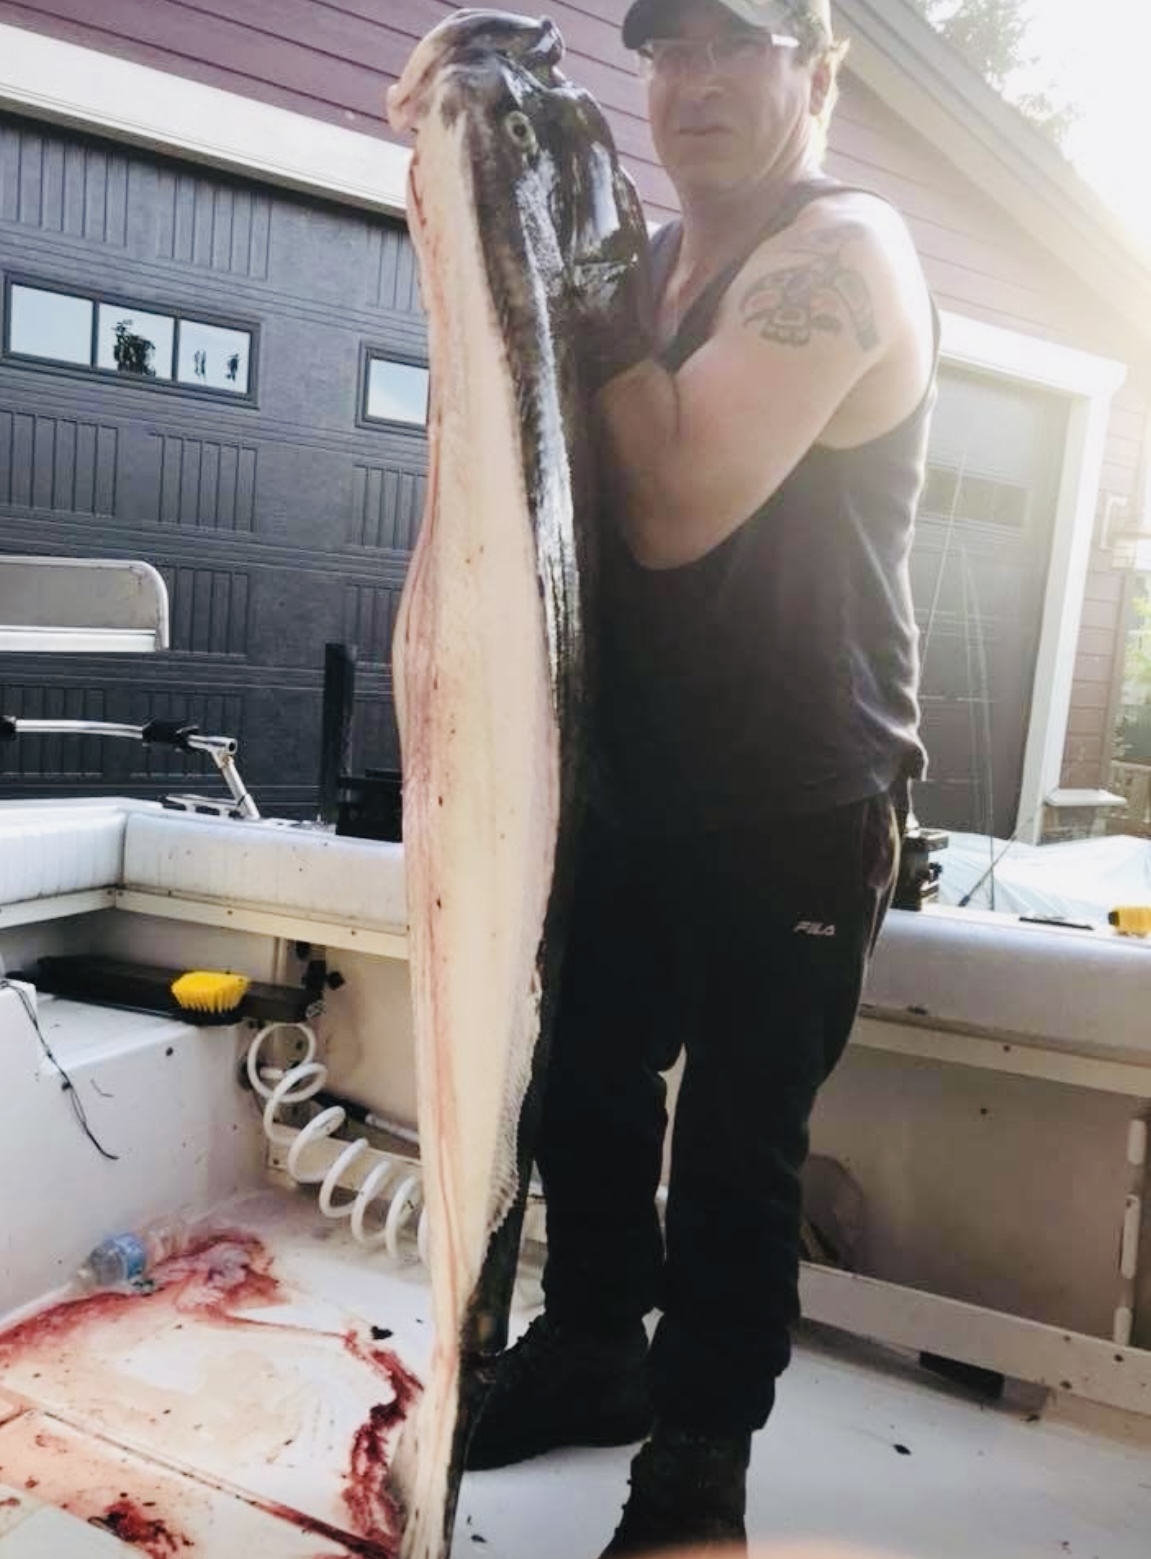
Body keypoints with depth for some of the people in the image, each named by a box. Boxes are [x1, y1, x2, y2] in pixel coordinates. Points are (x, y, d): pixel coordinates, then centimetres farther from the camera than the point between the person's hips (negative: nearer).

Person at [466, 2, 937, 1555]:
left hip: (797, 813, -7)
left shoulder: (843, 250, -12)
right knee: (586, 1079, 17)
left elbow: (674, 506, -24)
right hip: (636, 782, 8)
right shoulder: (647, 260, 13)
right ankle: (591, 1348, 41)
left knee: (736, 1147, 3)